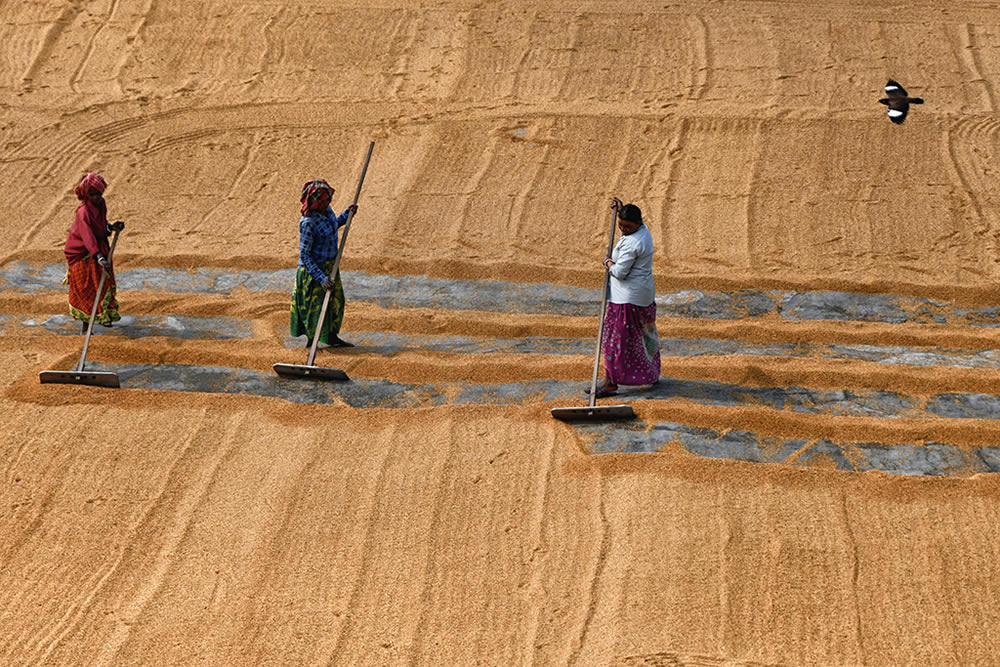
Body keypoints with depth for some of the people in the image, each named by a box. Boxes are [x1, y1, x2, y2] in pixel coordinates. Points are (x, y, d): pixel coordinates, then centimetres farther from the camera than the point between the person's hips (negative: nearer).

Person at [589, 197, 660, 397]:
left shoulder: (631, 244, -26)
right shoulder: (643, 230, 5)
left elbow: (620, 272, -25)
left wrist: (608, 263, -6)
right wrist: (620, 210, 20)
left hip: (627, 297, -11)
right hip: (644, 293, 11)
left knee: (617, 337, -5)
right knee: (642, 333, 23)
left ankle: (610, 382, -2)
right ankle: (651, 374, 36)